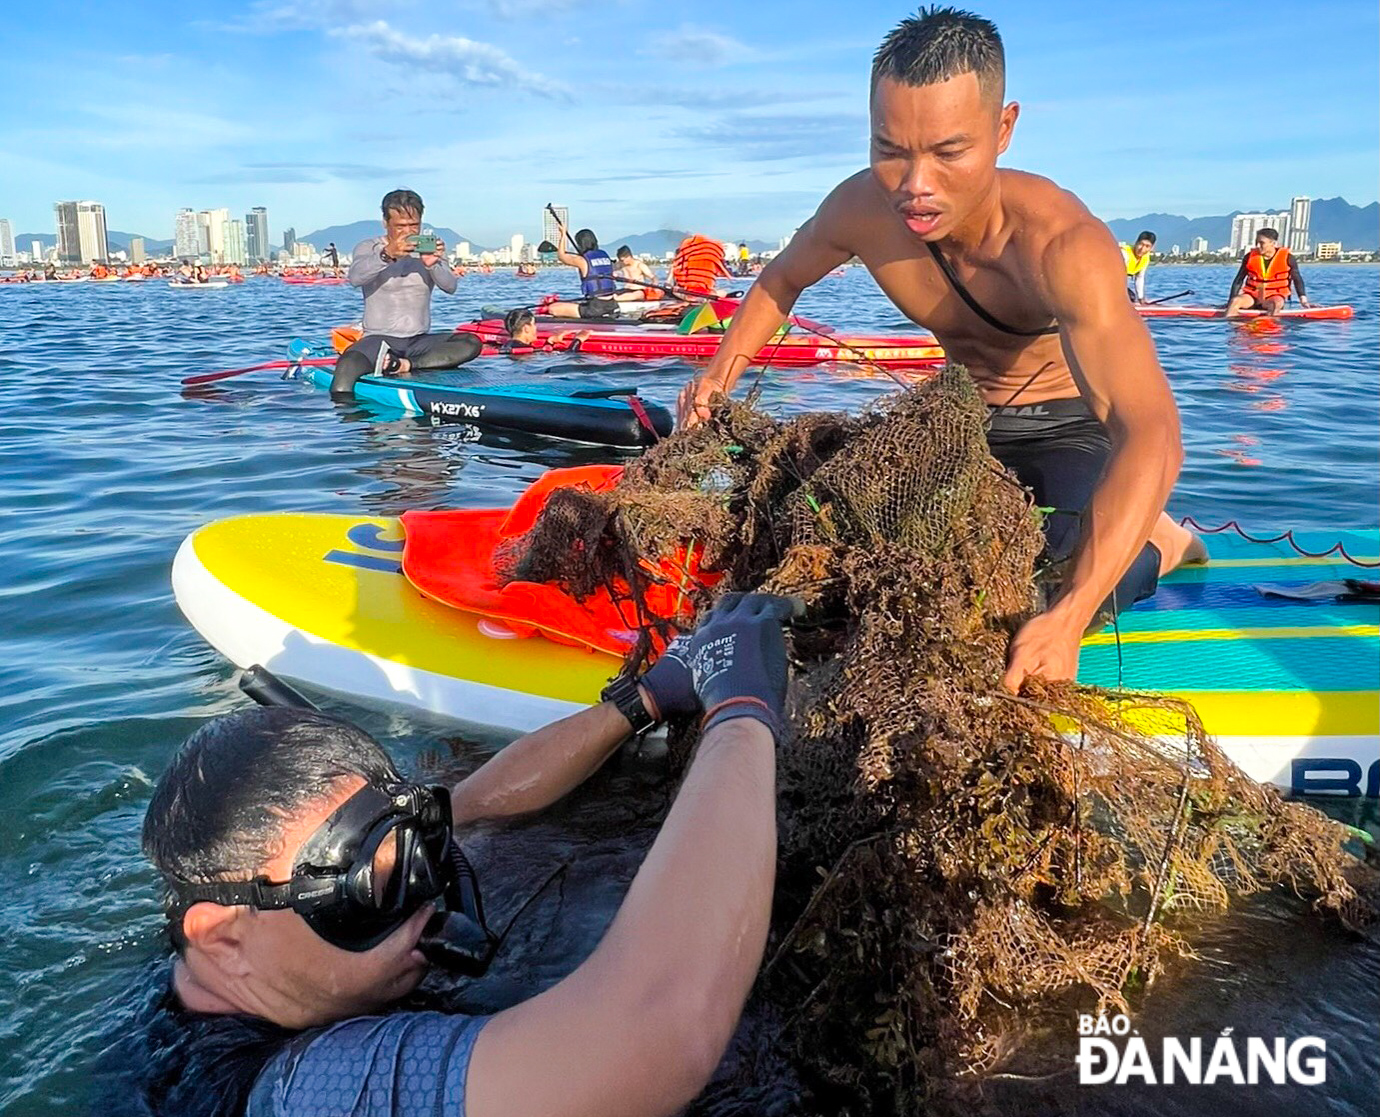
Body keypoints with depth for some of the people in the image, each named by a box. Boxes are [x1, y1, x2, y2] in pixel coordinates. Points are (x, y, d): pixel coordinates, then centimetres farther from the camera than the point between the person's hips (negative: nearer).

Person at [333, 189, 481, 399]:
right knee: (347, 366, -36)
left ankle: (406, 365, -29)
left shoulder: (430, 250, 12)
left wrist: (432, 264, -29)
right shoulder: (368, 248, 6)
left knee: (471, 343, -24)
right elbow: (355, 278, -17)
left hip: (420, 341, 3)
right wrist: (387, 254, -35)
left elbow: (450, 287, -6)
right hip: (379, 339, -3)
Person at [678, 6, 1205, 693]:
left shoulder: (1061, 243, -37)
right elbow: (782, 280, 5)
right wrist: (719, 378, -12)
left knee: (1060, 586, -28)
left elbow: (1152, 435, -48)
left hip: (1073, 430, -5)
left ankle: (1156, 544, 7)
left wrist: (1067, 619, -60)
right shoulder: (862, 210, -21)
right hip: (968, 424, 5)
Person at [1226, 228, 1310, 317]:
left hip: (1275, 296, -2)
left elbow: (1297, 280, 4)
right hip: (1252, 295, 2)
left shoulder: (1287, 257, -4)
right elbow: (1238, 281, 6)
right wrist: (1230, 301, 1)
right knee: (1236, 301, -30)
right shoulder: (1250, 257, 1)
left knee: (1276, 304, -37)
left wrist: (1304, 300, -2)